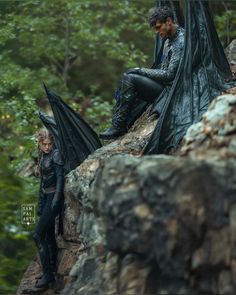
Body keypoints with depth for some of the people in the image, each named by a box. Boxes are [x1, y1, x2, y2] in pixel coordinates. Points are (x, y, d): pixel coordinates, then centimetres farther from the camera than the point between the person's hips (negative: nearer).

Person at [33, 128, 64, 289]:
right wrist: (40, 205, 19)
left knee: (39, 236, -12)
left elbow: (60, 178, -17)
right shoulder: (42, 157, 14)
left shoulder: (56, 155, -11)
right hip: (46, 198, 9)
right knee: (49, 236, 13)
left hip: (54, 197, -8)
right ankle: (52, 270, 22)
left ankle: (48, 274, -8)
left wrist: (55, 202, -24)